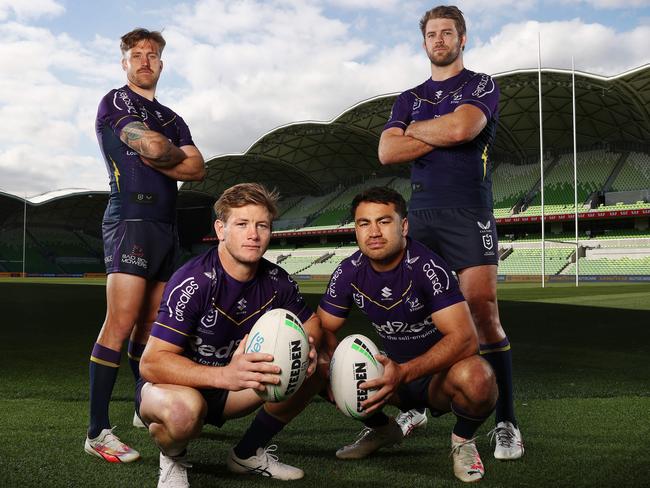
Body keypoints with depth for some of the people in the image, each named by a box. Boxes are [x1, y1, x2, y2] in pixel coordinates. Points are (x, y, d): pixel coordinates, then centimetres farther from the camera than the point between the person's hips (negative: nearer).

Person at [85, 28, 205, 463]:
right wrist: (178, 154, 6)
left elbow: (198, 169, 9)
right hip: (131, 218, -7)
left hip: (167, 225, 7)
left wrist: (160, 157, -4)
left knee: (151, 325, 10)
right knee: (121, 323, -14)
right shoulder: (116, 102, 4)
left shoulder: (172, 118, 25)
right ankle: (97, 431, -12)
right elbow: (152, 148, -14)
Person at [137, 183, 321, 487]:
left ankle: (249, 453, 9)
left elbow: (310, 321, 10)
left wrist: (307, 344, -17)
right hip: (171, 385, -6)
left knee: (309, 369, -10)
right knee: (184, 408, -41)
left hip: (227, 389, 6)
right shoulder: (193, 282, -26)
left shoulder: (276, 281, -7)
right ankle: (173, 459, -2)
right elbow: (151, 363, -31)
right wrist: (225, 376, -46)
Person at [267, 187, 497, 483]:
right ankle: (381, 428, 14)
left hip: (438, 374, -5)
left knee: (475, 377, -39)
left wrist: (404, 372, -42)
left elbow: (465, 338, -30)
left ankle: (463, 440, -3)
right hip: (395, 371, 5)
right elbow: (323, 328, -2)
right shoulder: (349, 272, -9)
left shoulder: (427, 267, -24)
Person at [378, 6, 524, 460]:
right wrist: (441, 135, -3)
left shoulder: (482, 86, 7)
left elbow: (462, 127, -14)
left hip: (468, 214, -4)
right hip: (420, 215, 4)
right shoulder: (410, 98, 19)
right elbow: (387, 152, 4)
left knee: (484, 315, -10)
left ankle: (507, 422, -2)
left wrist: (415, 129, 3)